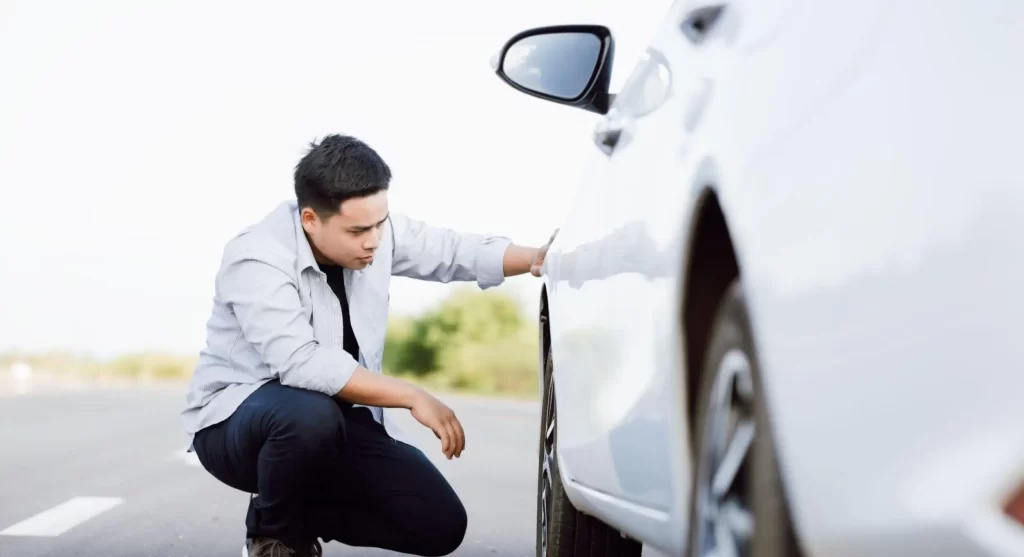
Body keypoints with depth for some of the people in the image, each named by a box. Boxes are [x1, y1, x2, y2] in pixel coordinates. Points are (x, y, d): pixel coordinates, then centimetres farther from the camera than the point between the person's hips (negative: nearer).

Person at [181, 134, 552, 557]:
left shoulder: (375, 229, -7)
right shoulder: (257, 260, -27)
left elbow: (456, 251, 2)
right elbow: (302, 363, -37)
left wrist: (536, 259, -15)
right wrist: (413, 398, -35)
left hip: (337, 421, 6)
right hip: (235, 419, -6)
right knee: (311, 415, -41)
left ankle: (298, 516, 14)